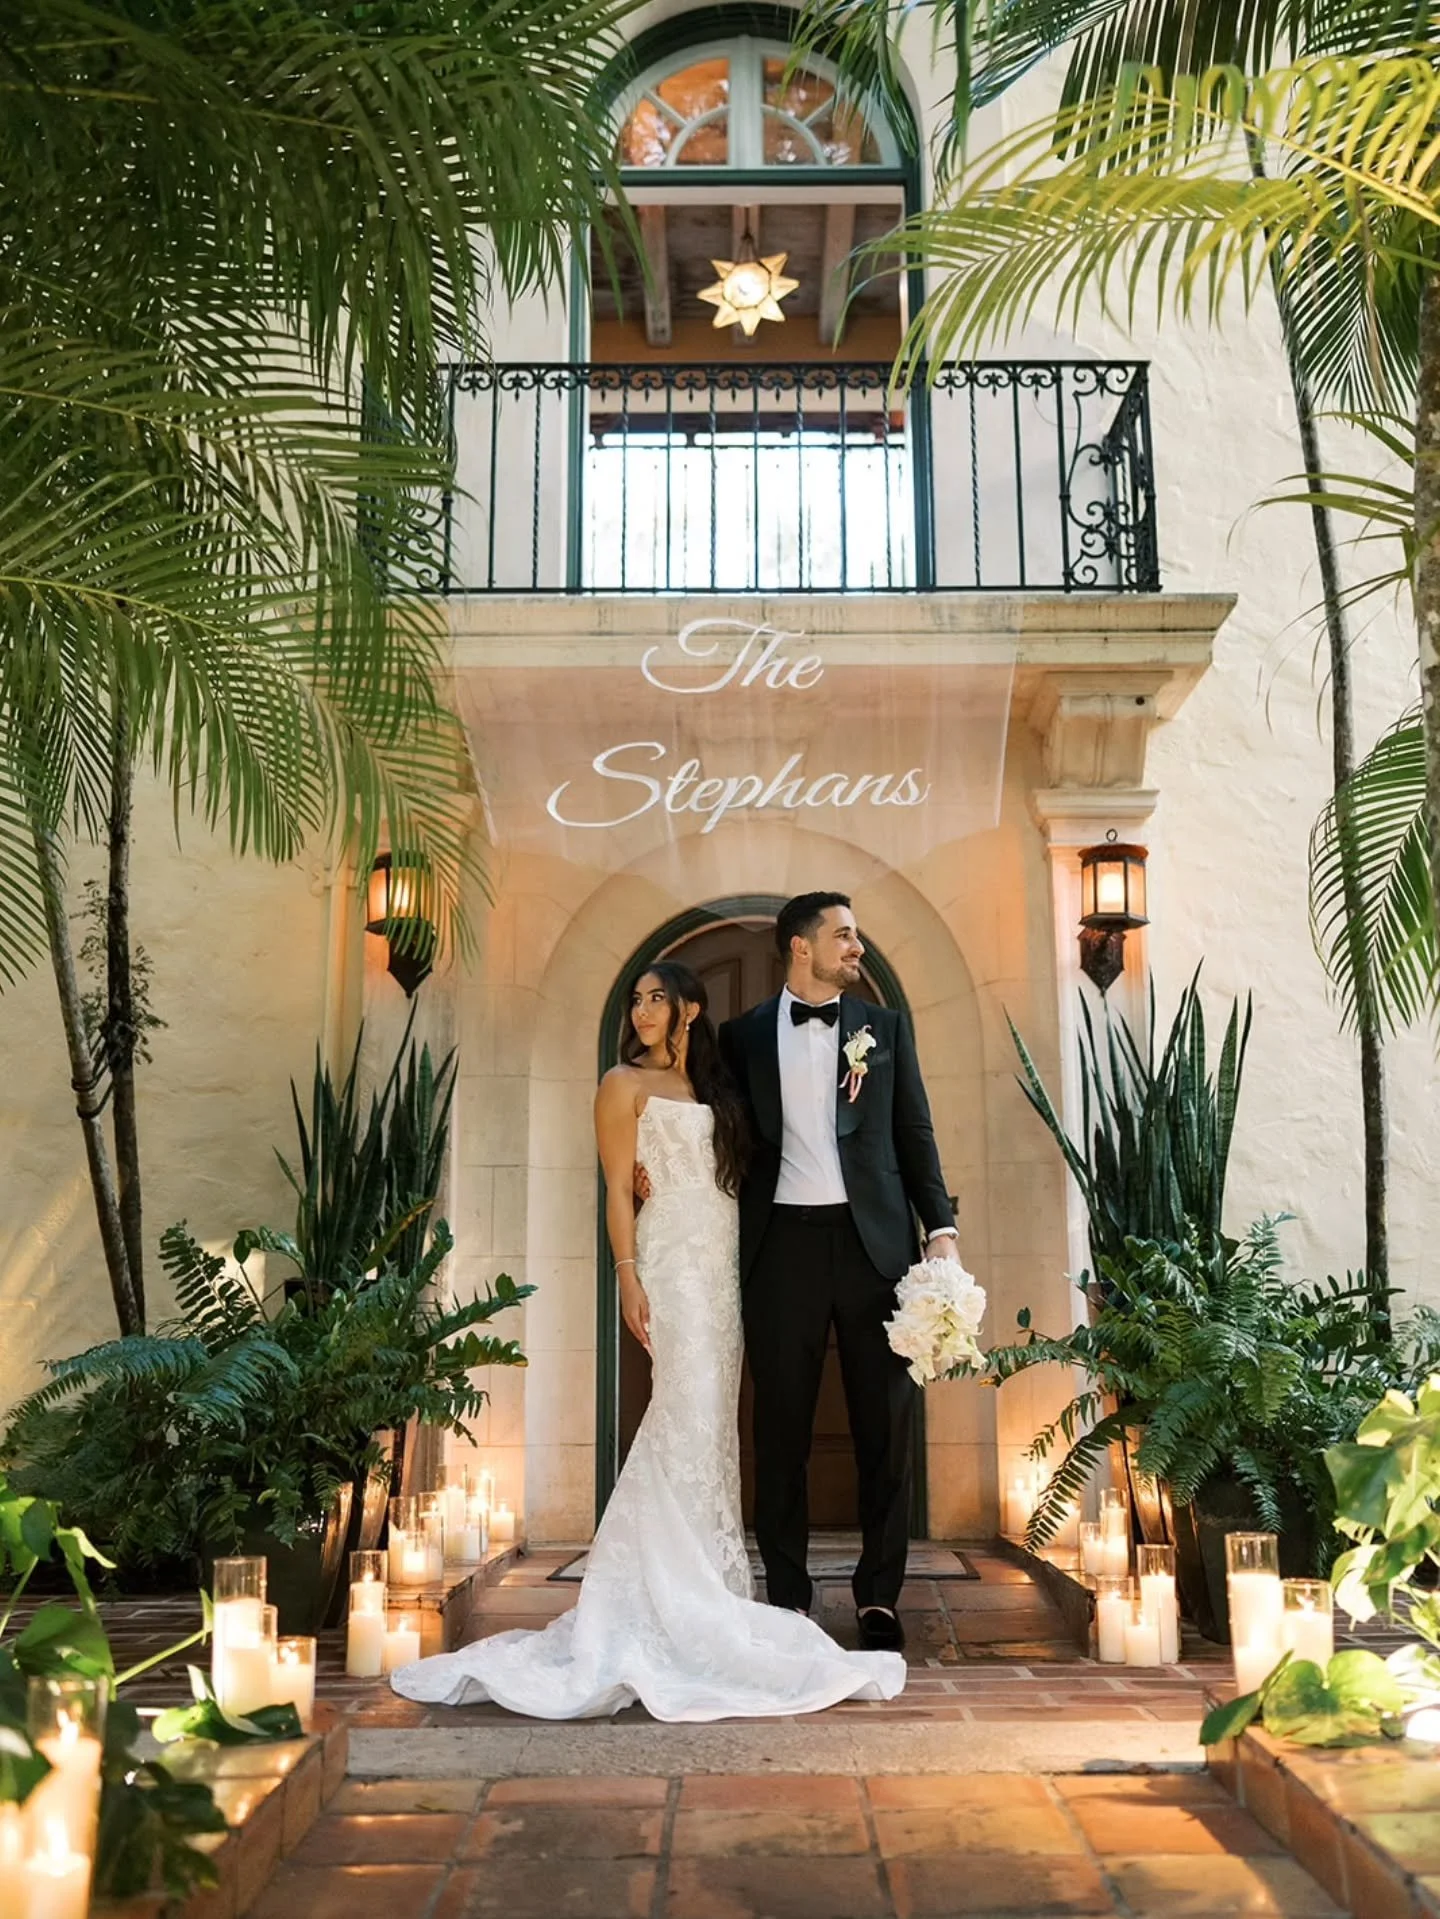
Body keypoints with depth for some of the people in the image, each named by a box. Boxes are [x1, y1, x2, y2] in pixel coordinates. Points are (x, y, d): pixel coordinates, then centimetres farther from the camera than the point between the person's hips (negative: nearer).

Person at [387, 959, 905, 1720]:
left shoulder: (711, 1087, 18)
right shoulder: (626, 1083, 1)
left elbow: (732, 1175, 17)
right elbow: (619, 1187, -5)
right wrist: (628, 1277, -13)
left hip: (722, 1264, 6)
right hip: (673, 1259, -6)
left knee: (709, 1421, 7)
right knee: (691, 1415, -10)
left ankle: (703, 1586, 16)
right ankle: (687, 1600, -3)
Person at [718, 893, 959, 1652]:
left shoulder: (885, 1027, 10)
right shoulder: (743, 1035, 7)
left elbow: (915, 1133, 8)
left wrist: (941, 1227, -1)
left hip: (873, 1241, 1)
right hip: (782, 1242, -1)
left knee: (884, 1421, 5)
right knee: (780, 1424, 6)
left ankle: (878, 1595, 19)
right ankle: (787, 1595, 18)